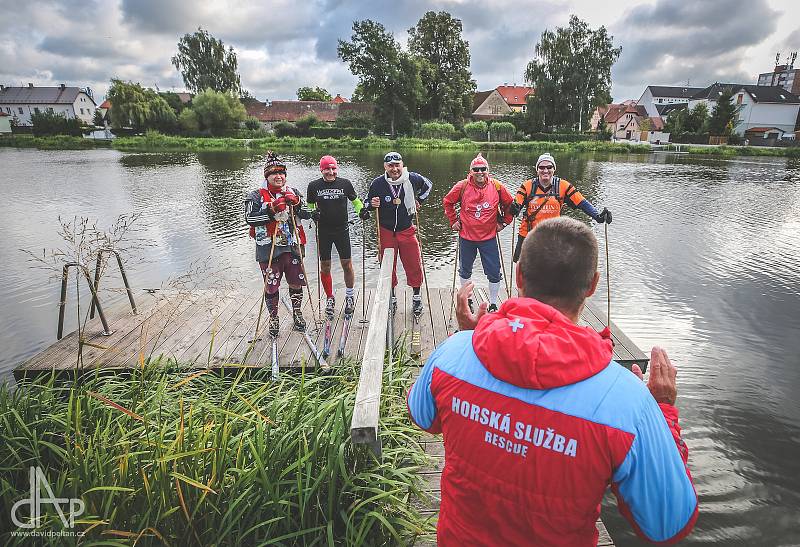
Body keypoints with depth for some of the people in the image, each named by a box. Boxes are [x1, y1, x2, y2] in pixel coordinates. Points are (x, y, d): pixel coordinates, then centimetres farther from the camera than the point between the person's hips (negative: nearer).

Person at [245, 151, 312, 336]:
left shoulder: (293, 193, 9)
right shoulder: (257, 196, 0)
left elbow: (307, 214, 2)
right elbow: (250, 217, -14)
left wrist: (297, 203, -17)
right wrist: (272, 209, -24)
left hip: (292, 247, 3)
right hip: (268, 249, -2)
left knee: (296, 283, 11)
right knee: (271, 286, 5)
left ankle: (297, 313, 33)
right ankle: (273, 318, 26)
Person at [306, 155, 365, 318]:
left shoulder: (345, 183, 0)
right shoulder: (314, 186, 1)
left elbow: (355, 201, 12)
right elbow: (309, 205, 13)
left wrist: (362, 210, -8)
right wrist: (312, 212, -9)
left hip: (342, 230, -1)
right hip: (323, 231, 1)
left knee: (347, 264, 2)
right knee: (325, 266, 7)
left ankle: (350, 296, 22)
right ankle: (330, 298, 24)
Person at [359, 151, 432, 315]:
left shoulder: (413, 179, -8)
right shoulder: (377, 183, -11)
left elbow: (428, 185, 14)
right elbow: (367, 202, 3)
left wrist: (419, 201, 7)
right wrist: (371, 204, -19)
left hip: (407, 231, 1)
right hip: (386, 232, 0)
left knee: (414, 265, 5)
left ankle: (416, 297, 25)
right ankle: (391, 298, 28)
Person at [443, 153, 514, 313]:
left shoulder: (497, 186, -5)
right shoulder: (462, 186, -7)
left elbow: (509, 204, 9)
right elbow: (447, 202, 8)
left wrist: (503, 222, 7)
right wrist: (453, 221, 5)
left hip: (489, 237, 0)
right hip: (466, 237, 0)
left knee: (494, 273, 1)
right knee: (465, 271, 15)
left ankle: (493, 304, 19)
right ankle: (467, 299, 35)